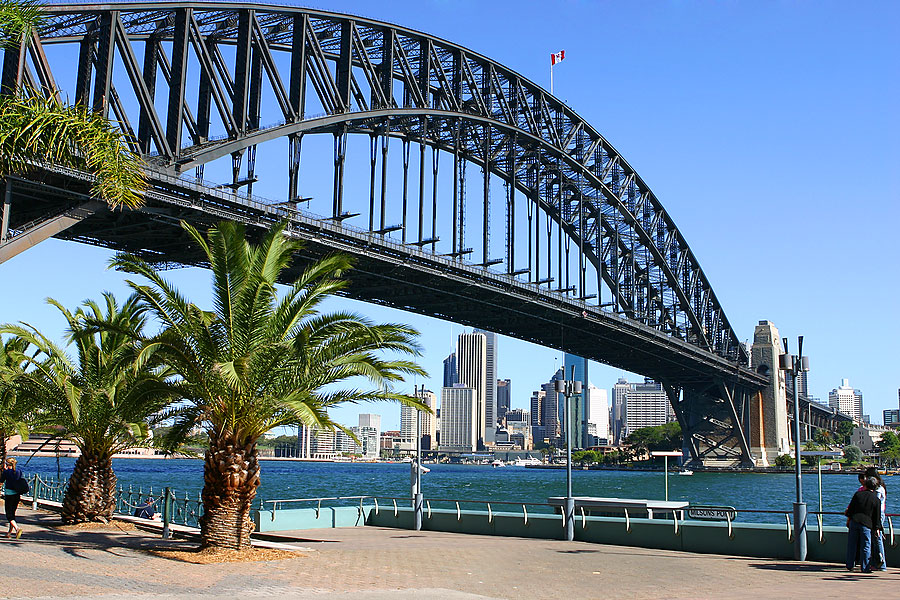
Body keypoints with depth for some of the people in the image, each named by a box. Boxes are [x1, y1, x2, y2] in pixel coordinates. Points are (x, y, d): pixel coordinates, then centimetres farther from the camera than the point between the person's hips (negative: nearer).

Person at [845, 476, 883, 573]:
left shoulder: (858, 494, 2)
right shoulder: (876, 500, -1)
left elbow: (851, 508, 6)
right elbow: (877, 516, 2)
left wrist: (848, 519, 15)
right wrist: (877, 528, 8)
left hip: (854, 521, 2)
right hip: (866, 523, -2)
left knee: (852, 545, 9)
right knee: (866, 546, 4)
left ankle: (849, 565, 15)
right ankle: (865, 567, 5)